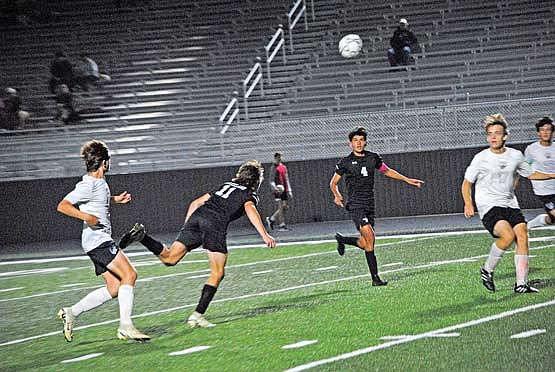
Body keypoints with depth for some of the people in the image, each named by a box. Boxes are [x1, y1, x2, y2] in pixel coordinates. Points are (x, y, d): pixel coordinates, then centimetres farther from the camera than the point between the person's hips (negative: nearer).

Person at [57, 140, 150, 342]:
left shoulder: (100, 182, 15)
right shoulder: (88, 185, -14)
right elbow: (62, 206, -19)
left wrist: (116, 199, 26)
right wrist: (87, 217, -28)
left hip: (102, 240, 10)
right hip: (97, 240, -10)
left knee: (114, 288, 7)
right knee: (129, 274, -18)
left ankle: (71, 312, 12)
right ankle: (125, 326, -20)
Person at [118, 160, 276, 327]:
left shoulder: (225, 186, 33)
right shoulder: (250, 195, 15)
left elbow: (195, 203, 30)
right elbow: (250, 209, -9)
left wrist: (187, 227, 34)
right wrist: (264, 235, -15)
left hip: (196, 216, 5)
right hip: (215, 222, -5)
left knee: (169, 258, 3)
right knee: (217, 274, 3)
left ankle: (142, 235, -21)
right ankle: (197, 315, -6)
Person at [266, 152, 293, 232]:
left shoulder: (284, 167, 17)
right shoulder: (274, 167, -4)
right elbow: (272, 180, -10)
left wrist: (289, 191, 19)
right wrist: (275, 188, -26)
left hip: (284, 190, 7)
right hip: (278, 190, -7)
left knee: (285, 207, 4)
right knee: (281, 208, -10)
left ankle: (271, 219, 19)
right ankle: (281, 226, -7)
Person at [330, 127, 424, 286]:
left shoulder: (373, 158, 9)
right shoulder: (345, 162, -1)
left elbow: (386, 171, 26)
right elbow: (333, 182, 8)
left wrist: (407, 180, 23)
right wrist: (337, 195, -13)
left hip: (369, 204, 5)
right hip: (355, 204, -5)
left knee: (364, 244, 3)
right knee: (369, 236, -22)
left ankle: (342, 239, 34)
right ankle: (375, 277, -18)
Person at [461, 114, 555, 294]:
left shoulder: (515, 156, 8)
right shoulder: (481, 158, -3)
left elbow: (530, 174, 25)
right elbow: (466, 183, 4)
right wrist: (468, 204, -10)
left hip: (510, 204, 5)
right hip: (488, 206, -5)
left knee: (522, 236, -14)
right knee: (508, 235, -27)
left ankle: (521, 284, -7)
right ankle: (487, 270, -4)